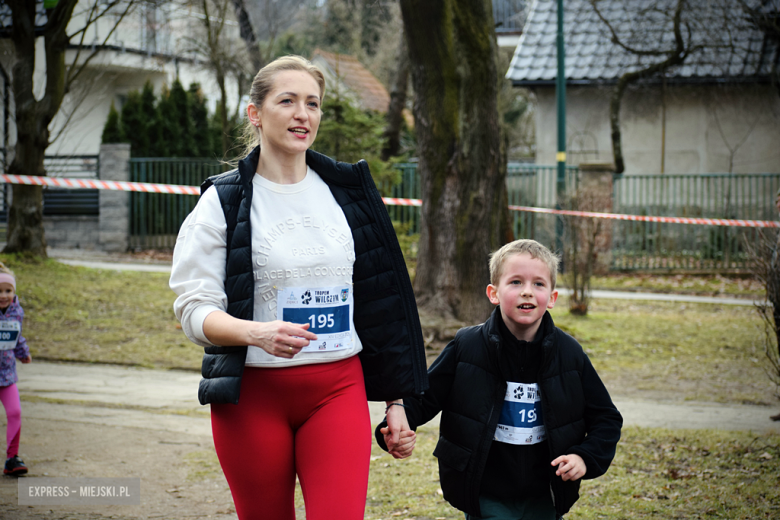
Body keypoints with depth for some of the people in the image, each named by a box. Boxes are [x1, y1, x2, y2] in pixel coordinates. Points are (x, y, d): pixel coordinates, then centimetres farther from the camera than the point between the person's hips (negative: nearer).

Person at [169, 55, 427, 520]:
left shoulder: (348, 192, 9)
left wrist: (395, 398, 10)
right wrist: (257, 333, -28)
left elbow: (382, 302, 13)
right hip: (253, 394, -2)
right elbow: (194, 309, -8)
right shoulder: (222, 202, -1)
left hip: (338, 390, 2)